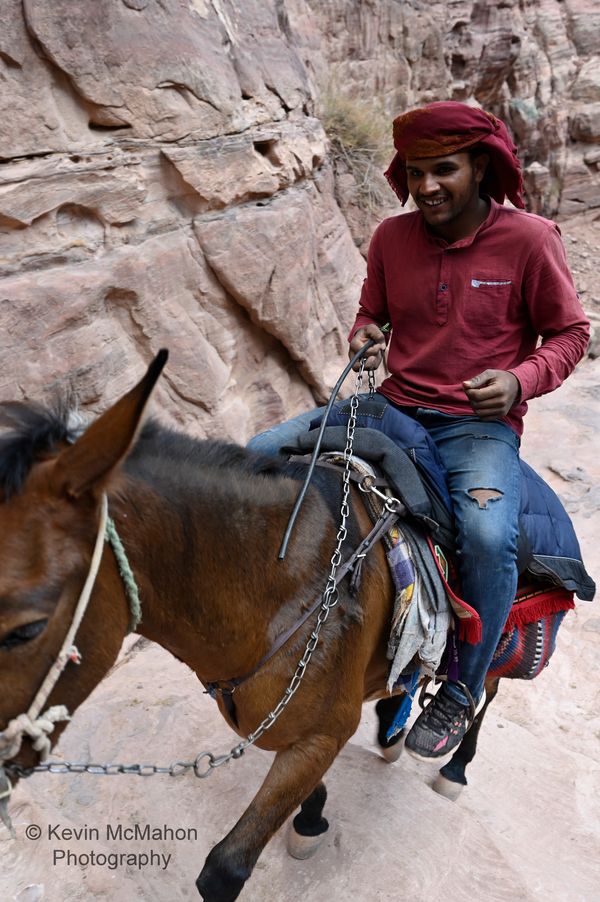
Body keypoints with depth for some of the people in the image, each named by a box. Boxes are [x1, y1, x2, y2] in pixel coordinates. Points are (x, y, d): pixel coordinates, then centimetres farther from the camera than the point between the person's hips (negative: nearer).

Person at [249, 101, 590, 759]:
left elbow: (570, 333, 3)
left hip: (482, 424, -4)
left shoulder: (529, 239, -4)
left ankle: (463, 690, -4)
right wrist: (365, 338, -4)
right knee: (261, 456, -11)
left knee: (487, 534, -34)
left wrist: (520, 380, -17)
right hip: (395, 409, 4)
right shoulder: (391, 237, 6)